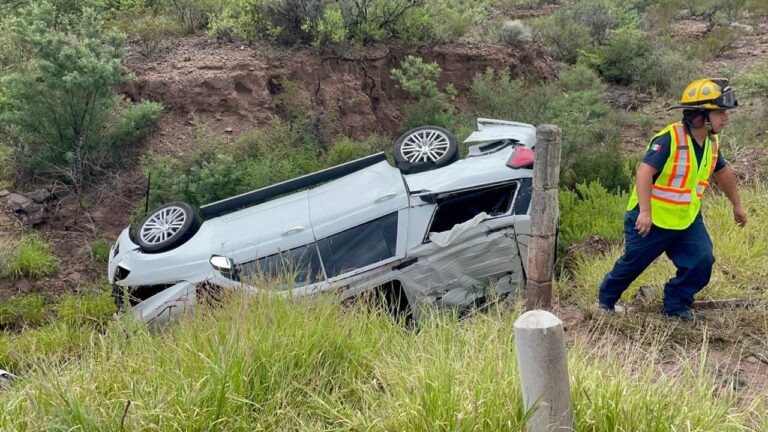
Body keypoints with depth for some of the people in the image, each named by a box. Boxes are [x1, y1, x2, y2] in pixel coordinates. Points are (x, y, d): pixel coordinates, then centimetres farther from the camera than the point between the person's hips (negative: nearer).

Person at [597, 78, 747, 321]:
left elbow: (723, 172, 19)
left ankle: (676, 305, 14)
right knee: (633, 263, 7)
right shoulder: (669, 138, -24)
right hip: (652, 219, -6)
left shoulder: (712, 142, 1)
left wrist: (737, 205, 28)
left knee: (702, 261, -6)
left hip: (687, 219, 7)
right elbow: (645, 171, -31)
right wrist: (644, 212, -37)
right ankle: (606, 299, 32)